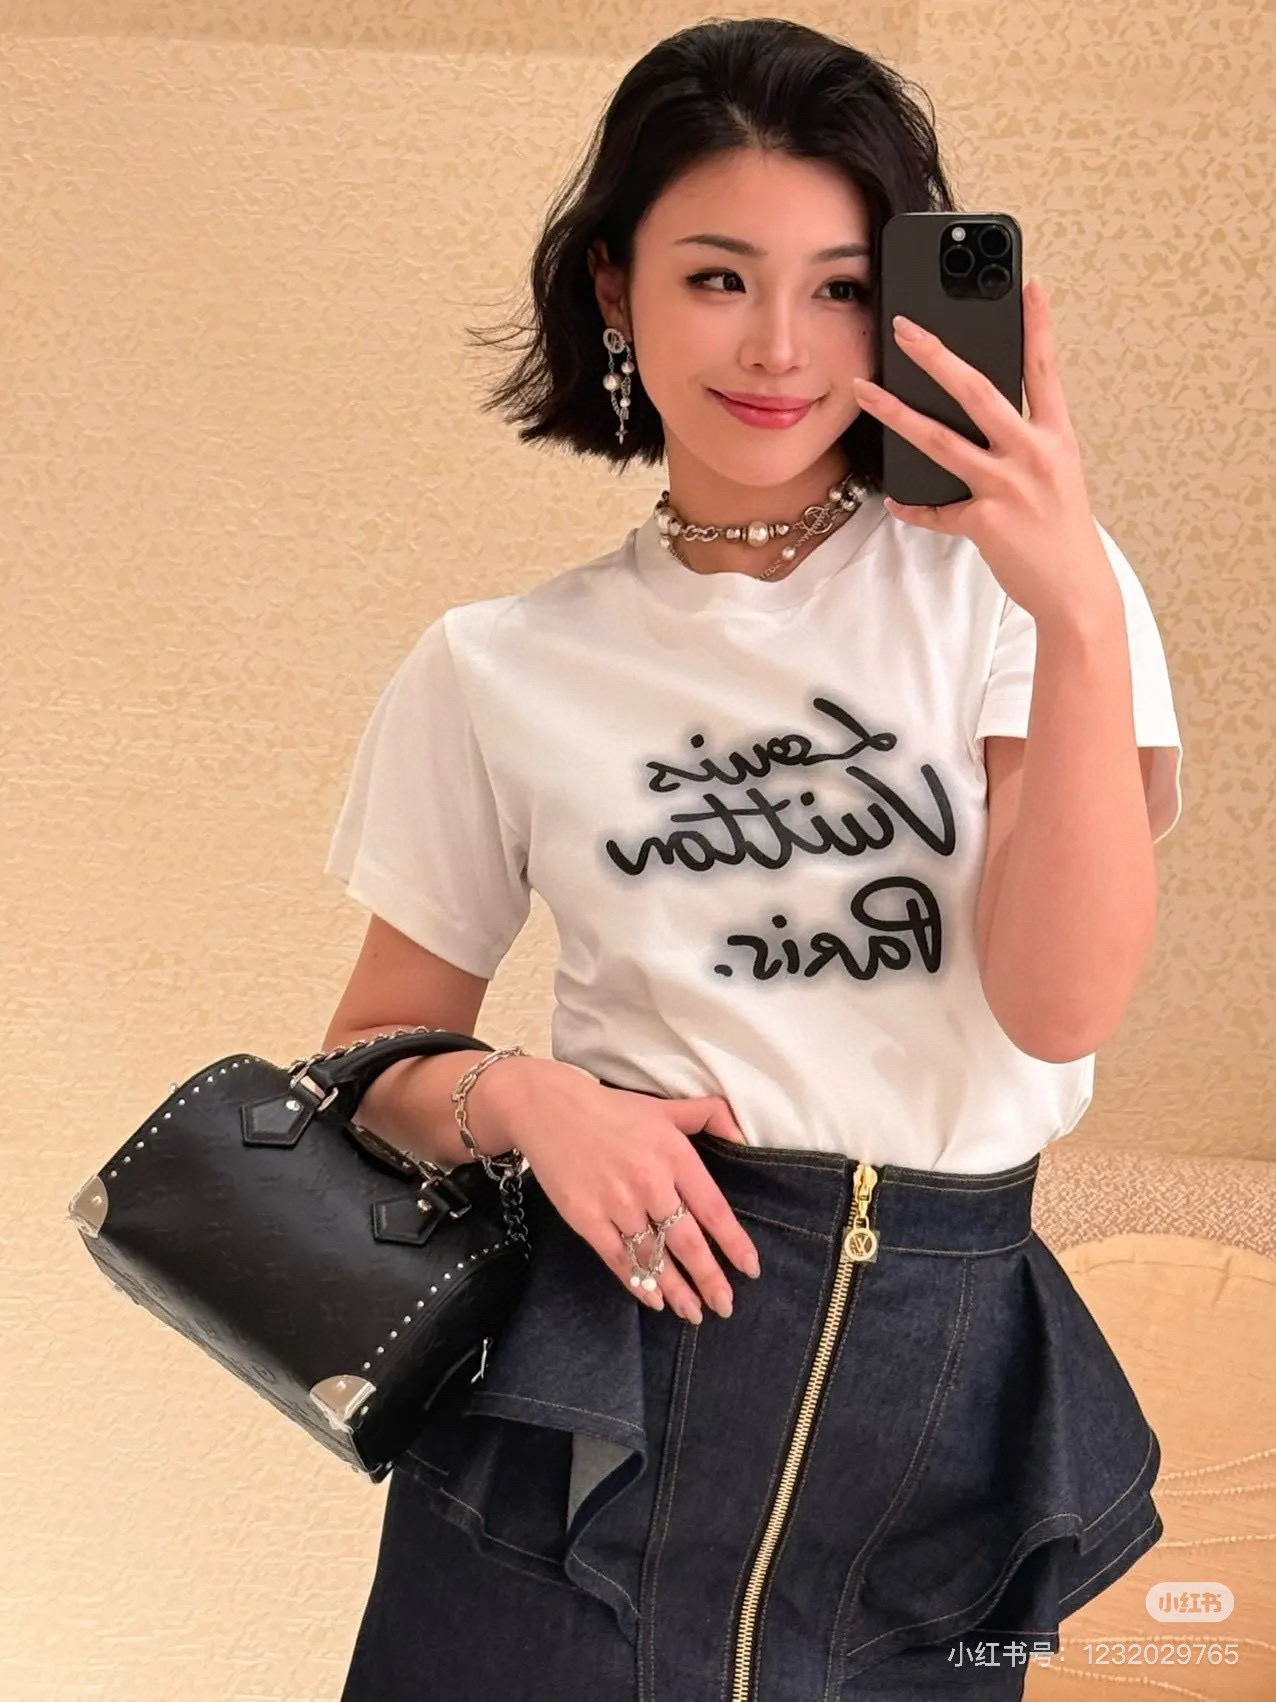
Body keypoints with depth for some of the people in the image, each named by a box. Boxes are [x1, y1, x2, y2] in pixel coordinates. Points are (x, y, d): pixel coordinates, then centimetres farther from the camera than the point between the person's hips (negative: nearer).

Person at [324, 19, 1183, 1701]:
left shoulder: (1002, 581, -2)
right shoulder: (499, 671, 1)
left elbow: (1063, 999, -13)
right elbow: (383, 1051, 9)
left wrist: (1080, 614, -23)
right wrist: (518, 1094, -12)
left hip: (950, 1375, 0)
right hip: (608, 1356, 0)